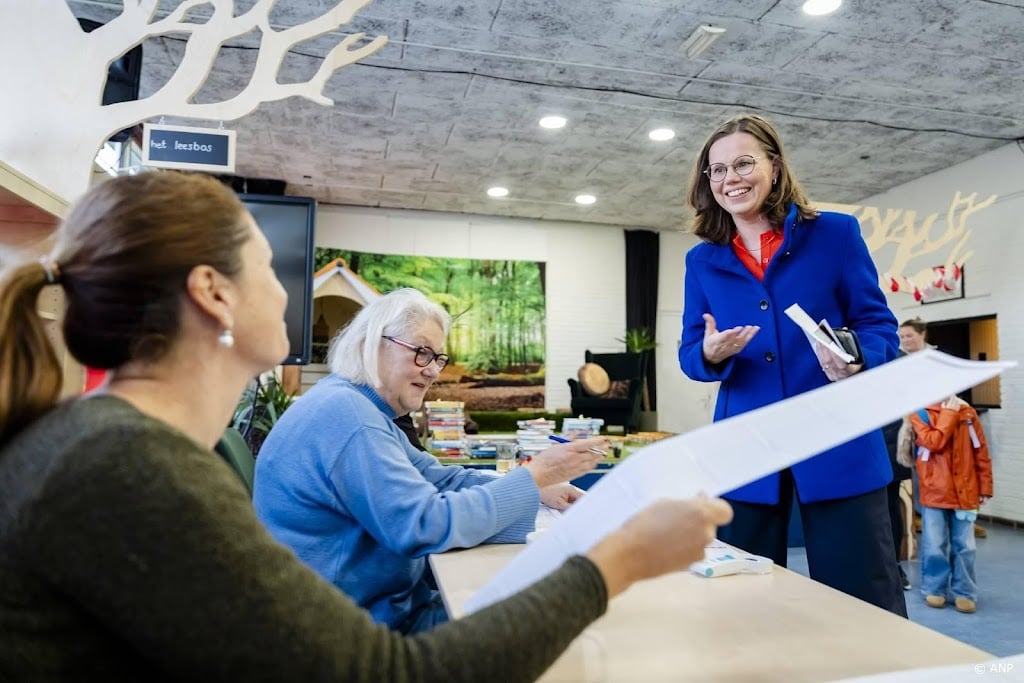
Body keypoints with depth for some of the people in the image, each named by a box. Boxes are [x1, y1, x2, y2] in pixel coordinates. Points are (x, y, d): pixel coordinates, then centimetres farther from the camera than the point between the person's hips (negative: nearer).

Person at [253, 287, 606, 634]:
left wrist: (535, 488, -4)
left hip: (375, 600, 9)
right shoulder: (345, 412, -24)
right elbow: (427, 526, -28)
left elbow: (436, 477, 8)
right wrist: (533, 476, -22)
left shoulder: (359, 405, 9)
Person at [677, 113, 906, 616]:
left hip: (838, 445, -2)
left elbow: (879, 325, 1)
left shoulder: (835, 234, 1)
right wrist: (709, 353, -17)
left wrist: (856, 360, -21)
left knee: (864, 607, 7)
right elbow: (689, 355, 7)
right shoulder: (702, 261, 8)